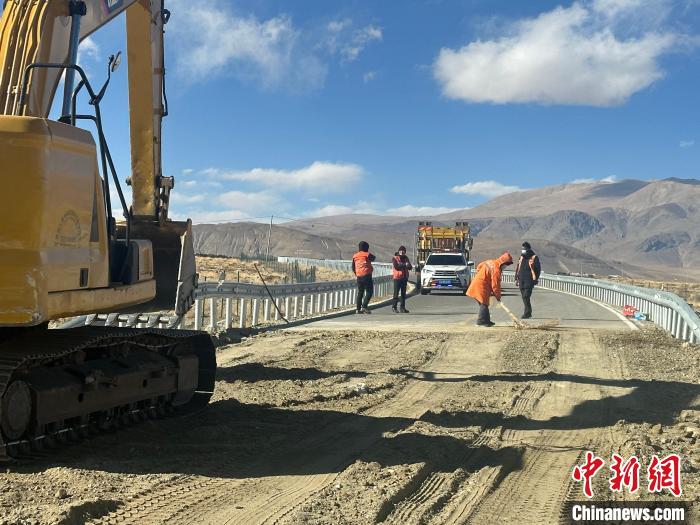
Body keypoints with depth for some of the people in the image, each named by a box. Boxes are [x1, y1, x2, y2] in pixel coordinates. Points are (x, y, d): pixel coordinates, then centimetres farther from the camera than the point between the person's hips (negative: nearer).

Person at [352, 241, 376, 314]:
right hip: (367, 275, -6)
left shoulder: (355, 256, 8)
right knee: (369, 291, 0)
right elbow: (373, 258, 15)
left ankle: (358, 309, 12)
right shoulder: (367, 255, -6)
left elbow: (353, 267, 14)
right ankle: (364, 306, -13)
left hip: (359, 277, 6)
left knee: (360, 292, 13)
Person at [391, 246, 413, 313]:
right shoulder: (395, 258, 0)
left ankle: (403, 307, 10)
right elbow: (396, 266, -17)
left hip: (404, 277, 5)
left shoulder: (406, 258, 15)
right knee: (396, 293, -8)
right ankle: (394, 306, -2)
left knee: (403, 293, 6)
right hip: (397, 277, -5)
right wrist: (404, 265, -19)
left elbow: (410, 267, 5)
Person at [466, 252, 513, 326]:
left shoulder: (491, 262, 8)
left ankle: (486, 320, 19)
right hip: (481, 286, -10)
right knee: (484, 304, -6)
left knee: (484, 304, 14)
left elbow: (479, 266, 21)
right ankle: (481, 321, -4)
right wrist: (498, 296, -5)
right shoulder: (496, 270, -19)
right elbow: (495, 285, -17)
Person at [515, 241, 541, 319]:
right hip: (521, 282, 6)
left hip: (529, 281, -6)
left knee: (526, 297, -16)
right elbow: (517, 269, 20)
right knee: (524, 298, 10)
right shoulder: (521, 258, 15)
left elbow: (538, 269, -4)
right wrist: (516, 279, 16)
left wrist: (535, 279, -8)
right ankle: (529, 312, 21)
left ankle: (527, 313, -14)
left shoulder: (534, 258, -3)